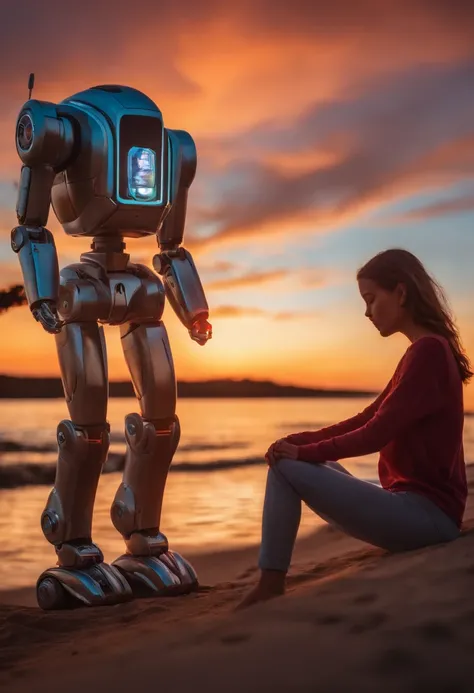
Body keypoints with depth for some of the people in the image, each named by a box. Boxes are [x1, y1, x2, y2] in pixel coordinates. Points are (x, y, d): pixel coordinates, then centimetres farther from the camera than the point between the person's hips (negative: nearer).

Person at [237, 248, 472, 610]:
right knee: (300, 460, 18)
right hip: (416, 503, 11)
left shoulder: (428, 351, -16)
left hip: (425, 512, -11)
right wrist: (303, 440, 2)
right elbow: (366, 419, 15)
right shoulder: (427, 351, 16)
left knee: (287, 467, -12)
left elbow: (377, 433, -19)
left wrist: (307, 450, -10)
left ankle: (270, 587, -5)